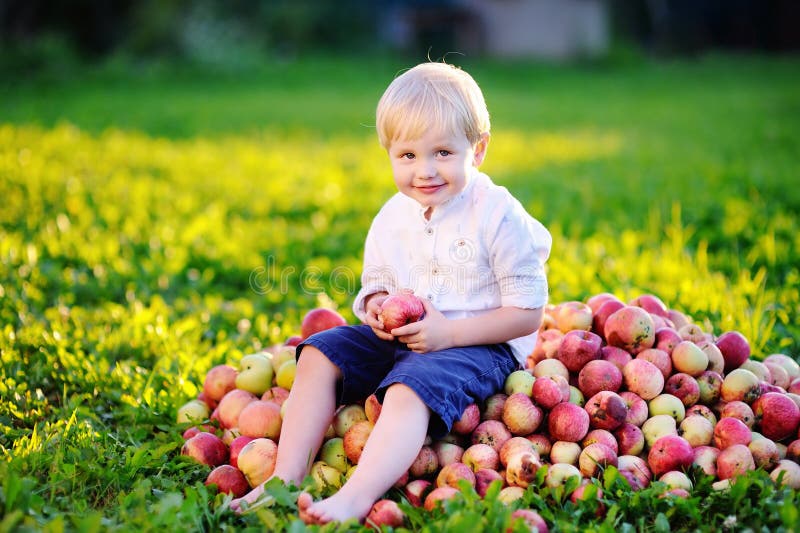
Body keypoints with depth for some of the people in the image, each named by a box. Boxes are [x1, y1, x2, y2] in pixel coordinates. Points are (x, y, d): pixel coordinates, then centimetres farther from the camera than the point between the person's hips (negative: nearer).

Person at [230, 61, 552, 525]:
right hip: (402, 341, 7)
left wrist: (448, 332, -21)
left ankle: (357, 498, -51)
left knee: (410, 387, -34)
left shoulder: (499, 217, -13)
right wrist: (376, 307, -8)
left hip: (477, 347, -7)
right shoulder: (392, 218, 6)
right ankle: (287, 477, -17)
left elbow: (528, 313, -14)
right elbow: (375, 285, 18)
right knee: (322, 352, -8)